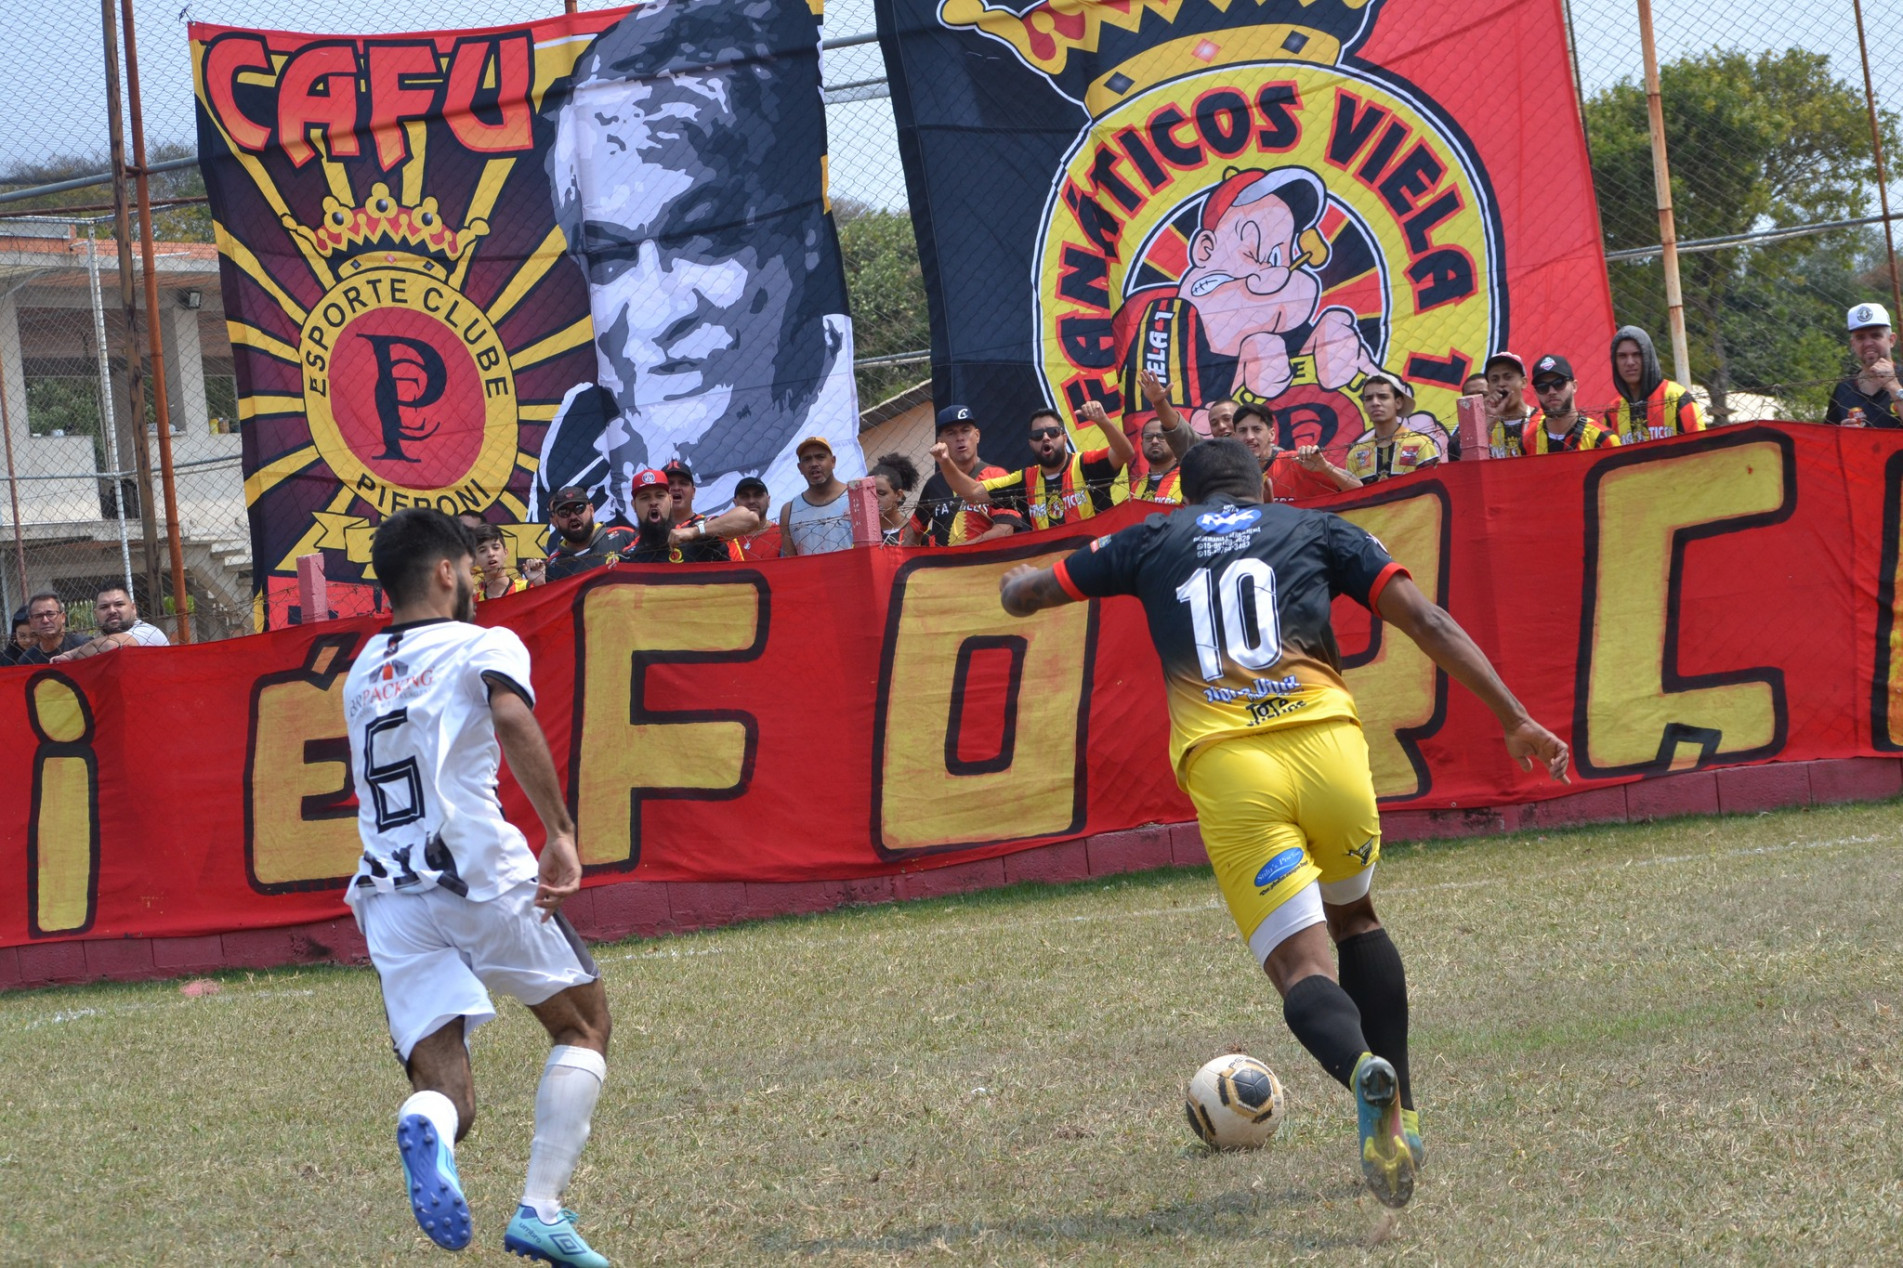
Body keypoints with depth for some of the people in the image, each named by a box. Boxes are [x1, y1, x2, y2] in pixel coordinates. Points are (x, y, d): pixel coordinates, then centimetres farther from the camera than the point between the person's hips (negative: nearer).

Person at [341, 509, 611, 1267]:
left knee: (442, 1084, 2)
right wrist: (560, 832, -22)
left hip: (390, 898, 4)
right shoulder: (485, 646, 3)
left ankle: (427, 1125, -38)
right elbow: (512, 717, -19)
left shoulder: (362, 674, 22)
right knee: (584, 1025, 17)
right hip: (481, 875, -4)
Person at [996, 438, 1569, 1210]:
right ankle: (1399, 1114, 22)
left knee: (1301, 967, -3)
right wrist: (1514, 719, 12)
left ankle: (1362, 1068, -37)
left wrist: (1020, 581, 56)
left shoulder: (1153, 539, 23)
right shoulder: (1314, 529, 22)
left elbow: (1020, 596, 31)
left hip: (1222, 763, -1)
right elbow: (1425, 620, 12)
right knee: (1354, 916, 28)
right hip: (1324, 735, 1)